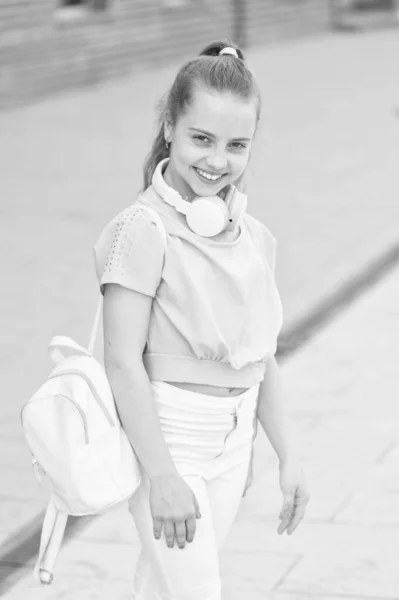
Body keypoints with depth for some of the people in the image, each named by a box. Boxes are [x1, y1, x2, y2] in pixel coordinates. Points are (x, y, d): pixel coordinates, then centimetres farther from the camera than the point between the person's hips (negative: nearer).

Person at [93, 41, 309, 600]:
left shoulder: (255, 237, 4)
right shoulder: (144, 231, -16)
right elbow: (124, 362, -17)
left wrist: (287, 457, 14)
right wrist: (162, 475, -21)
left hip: (233, 443, 6)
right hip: (168, 435, -6)